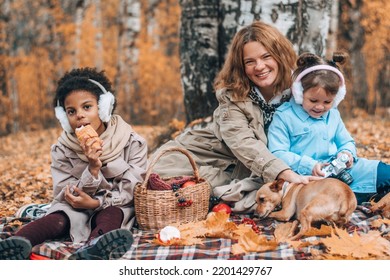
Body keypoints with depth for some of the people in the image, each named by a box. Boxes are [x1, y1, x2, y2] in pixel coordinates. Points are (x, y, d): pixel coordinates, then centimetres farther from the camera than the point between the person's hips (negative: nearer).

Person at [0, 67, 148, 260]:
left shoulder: (132, 143, -7)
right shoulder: (62, 150, -3)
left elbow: (133, 191, -9)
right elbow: (66, 195, -8)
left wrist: (96, 202, -23)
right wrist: (93, 169, -26)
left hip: (114, 207, -1)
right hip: (74, 208, 1)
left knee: (110, 216, -33)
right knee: (57, 219, -29)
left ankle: (93, 248, -64)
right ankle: (18, 243, -56)